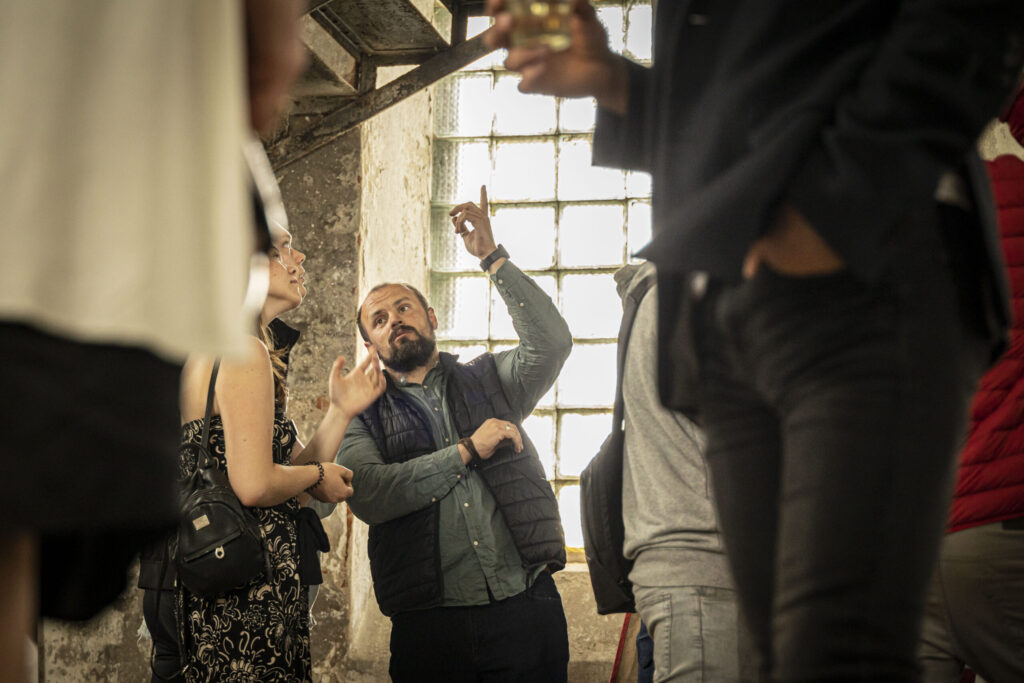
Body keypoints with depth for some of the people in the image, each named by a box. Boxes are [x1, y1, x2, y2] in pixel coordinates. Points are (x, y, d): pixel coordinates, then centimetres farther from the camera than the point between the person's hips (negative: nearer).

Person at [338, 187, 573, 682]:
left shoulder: (487, 380, 15)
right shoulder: (364, 417, 10)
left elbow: (551, 343, -3)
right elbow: (366, 496, -8)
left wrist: (491, 257, -3)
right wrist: (467, 451, -8)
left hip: (526, 609, 1)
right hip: (429, 623, -1)